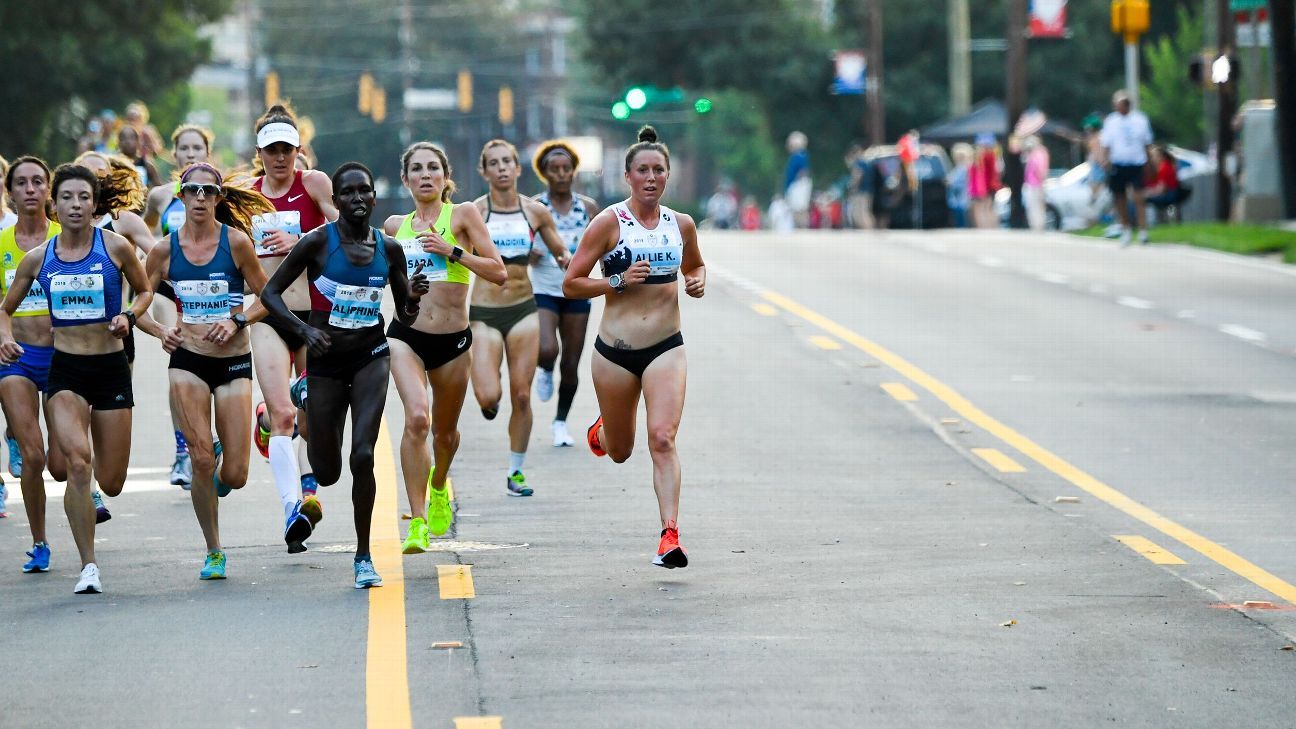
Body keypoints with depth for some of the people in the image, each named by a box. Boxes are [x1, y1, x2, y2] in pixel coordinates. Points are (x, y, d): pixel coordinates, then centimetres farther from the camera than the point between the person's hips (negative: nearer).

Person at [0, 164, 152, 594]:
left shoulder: (115, 247, -3)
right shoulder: (39, 258, 1)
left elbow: (145, 290, 12)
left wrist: (129, 317, -8)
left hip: (111, 368, 0)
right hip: (64, 369, 0)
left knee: (111, 484, 5)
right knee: (77, 463, -21)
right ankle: (88, 566, -12)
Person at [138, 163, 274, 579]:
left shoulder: (236, 241, -4)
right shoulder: (165, 250, 1)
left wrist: (237, 323, -13)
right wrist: (160, 331, -7)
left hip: (234, 362, -1)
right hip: (188, 361, 1)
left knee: (235, 476, -4)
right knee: (201, 460, -10)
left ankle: (217, 479, 35)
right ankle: (213, 553, 6)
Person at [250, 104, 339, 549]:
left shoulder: (314, 183, -2)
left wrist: (298, 241, -19)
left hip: (315, 312, -1)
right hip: (268, 317, 1)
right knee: (282, 414, -15)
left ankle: (308, 484, 38)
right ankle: (293, 507, -20)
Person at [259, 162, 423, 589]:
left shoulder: (389, 249, 2)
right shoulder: (318, 243, -7)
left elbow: (405, 318, 10)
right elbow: (270, 293, -5)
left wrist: (414, 298, -12)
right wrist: (304, 329, -20)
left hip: (371, 356, 1)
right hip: (326, 361, -1)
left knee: (363, 455, -16)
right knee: (327, 474, 7)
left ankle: (363, 556, -3)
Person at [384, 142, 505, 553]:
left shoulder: (462, 215, 0)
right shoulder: (395, 226, 10)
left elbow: (499, 273, -7)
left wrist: (452, 251, -15)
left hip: (453, 340, 0)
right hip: (406, 336, 0)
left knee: (445, 431, 15)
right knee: (417, 417, -23)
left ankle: (439, 485, 50)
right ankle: (417, 521, -21)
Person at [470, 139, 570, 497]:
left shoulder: (536, 212, 3)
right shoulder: (474, 212, -5)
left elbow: (561, 253, 12)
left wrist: (567, 260, -10)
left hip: (523, 310, 2)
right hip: (484, 312, -2)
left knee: (521, 396, 1)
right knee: (488, 397, -14)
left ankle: (516, 471, 15)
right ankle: (490, 399, 24)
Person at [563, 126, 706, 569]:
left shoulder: (681, 225, 4)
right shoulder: (610, 222, -7)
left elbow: (694, 266, 26)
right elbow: (571, 284, -6)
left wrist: (697, 282, 3)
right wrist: (619, 281, -19)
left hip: (665, 349, 1)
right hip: (615, 350, -1)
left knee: (662, 438, -18)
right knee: (620, 451, 14)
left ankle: (670, 536, -19)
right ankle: (600, 431, 52)